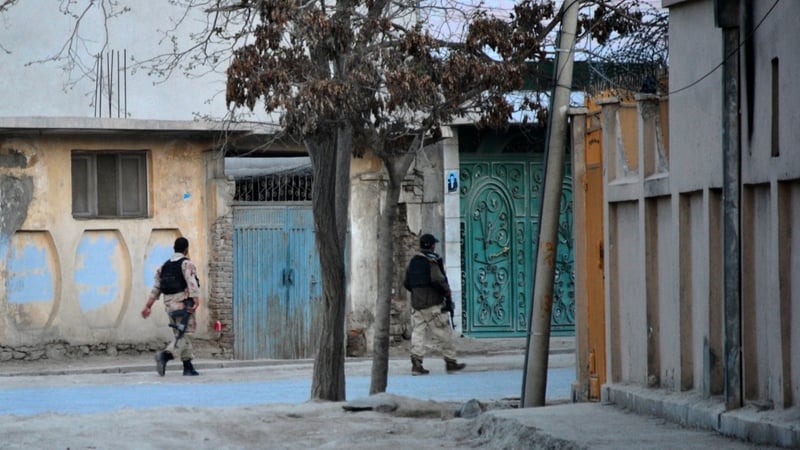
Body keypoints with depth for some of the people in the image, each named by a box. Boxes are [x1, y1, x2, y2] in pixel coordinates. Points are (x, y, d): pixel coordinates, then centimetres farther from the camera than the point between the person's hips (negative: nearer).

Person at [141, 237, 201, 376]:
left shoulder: (164, 266, 16)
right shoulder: (187, 264, -4)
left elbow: (156, 288, 13)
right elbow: (192, 283, -18)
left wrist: (148, 306, 13)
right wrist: (196, 300, -27)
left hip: (169, 305, 7)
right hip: (183, 304, -7)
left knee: (180, 335, 13)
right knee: (182, 335, -10)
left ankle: (188, 368, 13)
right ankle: (165, 355, -32)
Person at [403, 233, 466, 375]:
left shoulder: (413, 262, 11)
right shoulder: (432, 261, -11)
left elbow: (407, 283, 15)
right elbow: (438, 281, -22)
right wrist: (447, 294, -9)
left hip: (416, 304, 6)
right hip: (433, 305, -6)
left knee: (418, 333, 3)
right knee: (444, 334, 3)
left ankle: (416, 364, -7)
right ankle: (450, 362, 8)